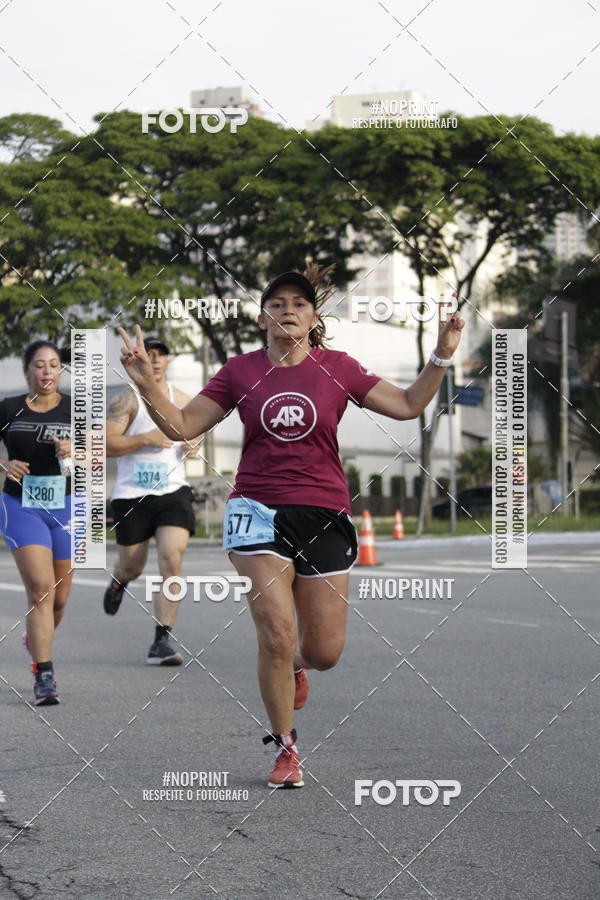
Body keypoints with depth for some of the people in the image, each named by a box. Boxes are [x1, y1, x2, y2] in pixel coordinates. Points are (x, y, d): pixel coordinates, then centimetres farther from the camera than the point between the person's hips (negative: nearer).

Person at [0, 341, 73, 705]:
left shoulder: (75, 408, 1)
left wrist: (73, 453, -23)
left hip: (66, 509, 2)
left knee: (59, 598, 10)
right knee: (41, 589, -17)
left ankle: (35, 641, 42)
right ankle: (44, 678, -14)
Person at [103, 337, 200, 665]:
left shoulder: (181, 400, 9)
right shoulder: (126, 400, -5)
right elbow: (105, 444, -13)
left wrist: (191, 446, 3)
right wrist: (147, 438, -22)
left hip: (174, 492, 2)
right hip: (132, 496, -2)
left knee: (172, 558, -15)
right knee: (132, 567, 9)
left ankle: (162, 641, -11)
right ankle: (118, 580, 50)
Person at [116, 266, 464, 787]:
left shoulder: (337, 368, 3)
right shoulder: (240, 372, 4)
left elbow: (408, 406, 6)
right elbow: (181, 426, 6)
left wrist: (441, 358, -6)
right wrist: (146, 383, -9)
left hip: (324, 514, 1)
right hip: (259, 510, -1)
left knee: (325, 652, 0)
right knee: (277, 633, -14)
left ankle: (292, 666, 40)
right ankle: (286, 748, 6)